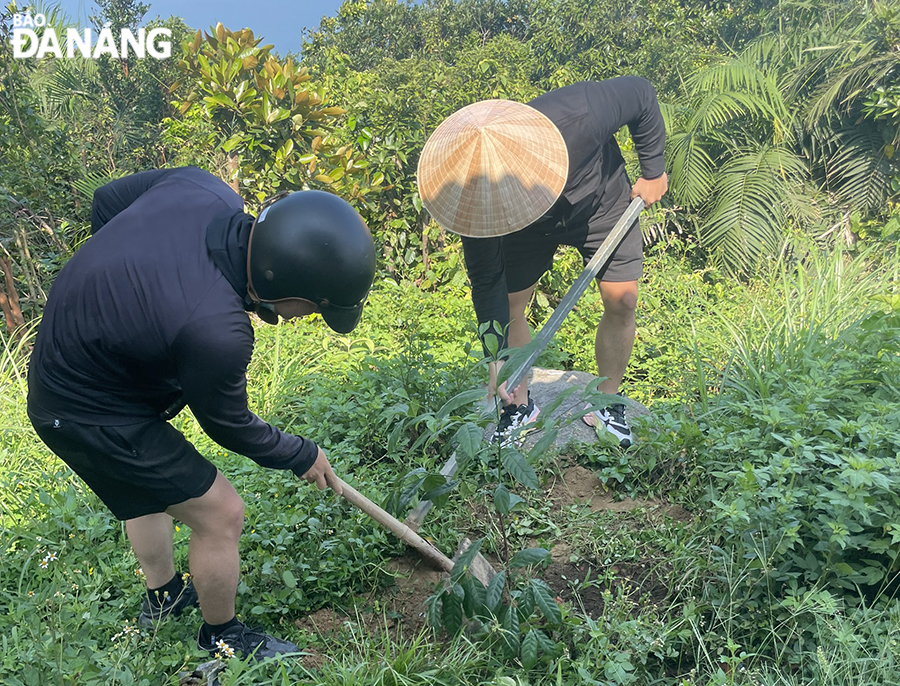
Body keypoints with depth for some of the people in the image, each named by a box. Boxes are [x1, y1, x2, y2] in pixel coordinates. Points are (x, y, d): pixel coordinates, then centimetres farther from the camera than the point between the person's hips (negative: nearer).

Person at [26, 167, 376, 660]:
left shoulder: (203, 189, -19)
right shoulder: (215, 331, -38)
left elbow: (106, 200, 1)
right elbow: (227, 425, -16)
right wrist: (302, 456, 1)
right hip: (88, 414, -9)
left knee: (147, 488, 30)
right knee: (220, 514, 3)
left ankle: (162, 597, 54)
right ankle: (221, 635, 30)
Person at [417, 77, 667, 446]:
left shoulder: (578, 115, -43)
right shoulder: (474, 189, -35)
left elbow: (641, 93, -21)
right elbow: (486, 280, -25)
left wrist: (653, 172, -12)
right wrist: (497, 357, -27)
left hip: (601, 203, 0)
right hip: (531, 227, 1)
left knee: (621, 302, -5)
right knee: (507, 306, -4)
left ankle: (606, 404, 17)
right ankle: (520, 405, 19)